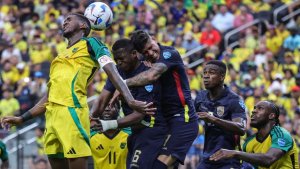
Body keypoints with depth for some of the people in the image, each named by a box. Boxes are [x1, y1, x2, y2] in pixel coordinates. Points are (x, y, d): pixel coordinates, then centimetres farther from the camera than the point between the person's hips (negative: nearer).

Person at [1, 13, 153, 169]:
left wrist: (130, 101, -22)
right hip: (52, 115, 8)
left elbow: (112, 73, -6)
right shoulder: (61, 57, 31)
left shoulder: (90, 44, 9)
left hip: (71, 110, -8)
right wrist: (21, 119, 31)